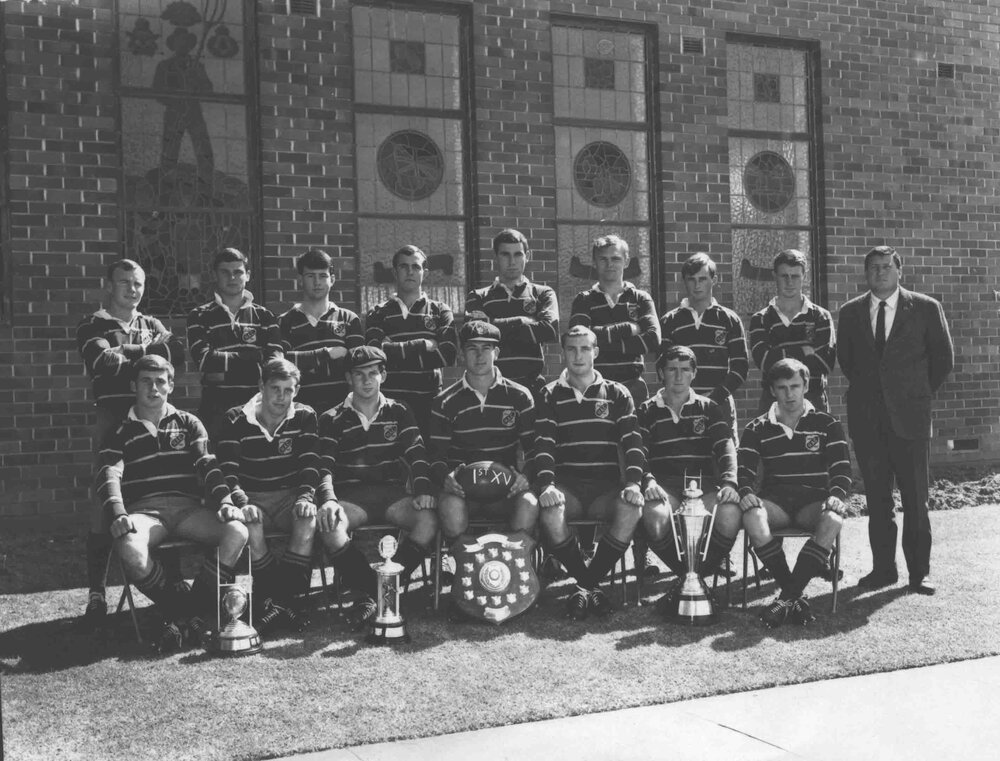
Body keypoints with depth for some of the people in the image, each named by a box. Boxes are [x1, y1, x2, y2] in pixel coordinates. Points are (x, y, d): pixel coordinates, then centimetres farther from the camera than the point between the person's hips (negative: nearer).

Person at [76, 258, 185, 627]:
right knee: (104, 504, -5)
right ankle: (97, 593, 2)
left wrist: (125, 356, -9)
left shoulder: (152, 325, 19)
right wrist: (149, 351, -3)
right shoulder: (92, 327, 8)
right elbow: (106, 363, -12)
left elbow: (177, 352, -1)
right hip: (113, 420, -3)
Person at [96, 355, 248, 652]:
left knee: (238, 531, -27)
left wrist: (225, 501, -11)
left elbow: (207, 466, 8)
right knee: (131, 549, -37)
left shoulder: (189, 424, 20)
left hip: (187, 506, 2)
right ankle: (182, 610, -15)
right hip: (144, 509, -2)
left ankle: (192, 611, -19)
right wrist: (118, 515, -21)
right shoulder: (120, 431, 15)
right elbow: (109, 475, -1)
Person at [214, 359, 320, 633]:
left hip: (290, 494, 1)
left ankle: (283, 599, -27)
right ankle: (269, 599, -24)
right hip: (252, 496, -1)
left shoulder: (304, 417, 4)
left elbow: (310, 462, -4)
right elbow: (226, 469, -10)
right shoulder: (236, 420, -2)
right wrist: (242, 503, -27)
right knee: (250, 525, -36)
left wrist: (306, 497, -22)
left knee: (309, 519, -32)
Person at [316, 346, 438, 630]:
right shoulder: (332, 419, 10)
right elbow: (324, 465, -1)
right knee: (328, 525, -35)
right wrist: (328, 499, -22)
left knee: (429, 519, -29)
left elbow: (416, 452, 5)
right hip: (351, 495, -1)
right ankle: (370, 590, -23)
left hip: (393, 492, 1)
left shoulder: (399, 413, 15)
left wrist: (423, 489, -14)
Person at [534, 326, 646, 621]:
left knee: (631, 510, -31)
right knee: (550, 514, -34)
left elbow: (632, 440, 2)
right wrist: (546, 484, -18)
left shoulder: (616, 394, 13)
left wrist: (633, 482, -15)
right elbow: (543, 443, -1)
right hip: (566, 483, -1)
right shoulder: (551, 395, 11)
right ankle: (588, 584, -10)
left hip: (606, 485, 1)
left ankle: (587, 583, -11)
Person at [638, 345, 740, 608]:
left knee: (730, 514, -33)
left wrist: (729, 481, -15)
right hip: (666, 485, -1)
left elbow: (726, 448, 5)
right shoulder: (647, 411, 16)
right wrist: (648, 480, -18)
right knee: (655, 517, -37)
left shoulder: (709, 409, 18)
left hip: (705, 483, 1)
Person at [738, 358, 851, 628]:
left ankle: (788, 596, -29)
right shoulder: (758, 429, 14)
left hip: (813, 500, 0)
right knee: (752, 517, -35)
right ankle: (795, 595, -23)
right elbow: (743, 468, 4)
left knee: (833, 520, -36)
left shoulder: (826, 424, 12)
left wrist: (836, 495, -17)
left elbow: (841, 467, 4)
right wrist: (746, 493, -18)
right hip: (775, 499, 0)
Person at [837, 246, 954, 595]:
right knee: (876, 498, 7)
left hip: (909, 416, -2)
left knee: (915, 498, 1)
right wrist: (867, 390, 10)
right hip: (867, 418, 2)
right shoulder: (851, 312, 8)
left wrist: (920, 394, 6)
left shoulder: (926, 308, 1)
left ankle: (919, 572, 9)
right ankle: (883, 567, 16)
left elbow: (943, 358, 7)